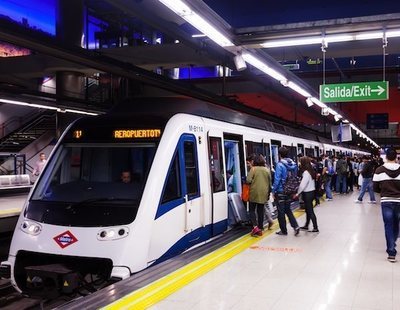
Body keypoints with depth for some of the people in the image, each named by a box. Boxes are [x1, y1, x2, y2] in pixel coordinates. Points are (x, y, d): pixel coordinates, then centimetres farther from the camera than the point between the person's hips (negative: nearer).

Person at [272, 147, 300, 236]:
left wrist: (273, 191, -9)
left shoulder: (280, 165, -18)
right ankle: (295, 226, 6)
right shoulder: (293, 164, 2)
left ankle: (284, 231, 15)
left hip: (280, 192, -6)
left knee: (281, 212, 7)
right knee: (288, 209, 20)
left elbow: (277, 179, -19)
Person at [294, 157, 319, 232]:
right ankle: (306, 226, 30)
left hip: (307, 193, -9)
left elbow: (303, 184, -22)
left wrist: (297, 193, -11)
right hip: (311, 191, 9)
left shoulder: (306, 172, -20)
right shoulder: (311, 170, 7)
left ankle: (315, 228, 3)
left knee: (310, 211, -2)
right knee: (308, 210, 18)